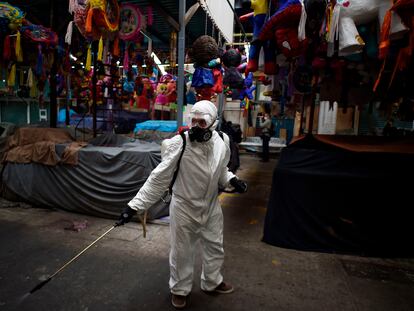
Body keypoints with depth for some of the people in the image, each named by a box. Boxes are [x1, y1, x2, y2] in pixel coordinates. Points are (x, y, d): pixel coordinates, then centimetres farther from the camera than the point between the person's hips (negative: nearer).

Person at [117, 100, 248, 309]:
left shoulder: (221, 142, -9)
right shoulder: (179, 144, -25)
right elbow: (159, 178, -23)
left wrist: (232, 180, -11)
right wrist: (135, 205, -26)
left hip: (211, 206, 5)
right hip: (184, 206, -4)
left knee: (215, 247, 23)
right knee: (182, 251, 16)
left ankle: (212, 282, 52)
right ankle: (180, 288, 45)